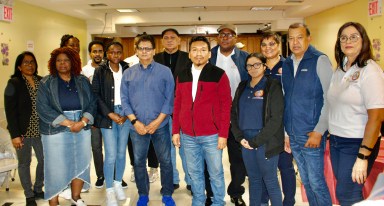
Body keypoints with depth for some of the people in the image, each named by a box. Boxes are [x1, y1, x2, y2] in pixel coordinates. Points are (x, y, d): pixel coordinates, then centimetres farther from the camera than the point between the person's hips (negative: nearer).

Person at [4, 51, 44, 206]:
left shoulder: (42, 81, 4)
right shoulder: (14, 84, -7)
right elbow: (10, 111, -10)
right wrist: (15, 135, -14)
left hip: (41, 130, 4)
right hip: (23, 132, -4)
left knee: (44, 160, 9)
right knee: (24, 163, 9)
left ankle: (38, 190, 31)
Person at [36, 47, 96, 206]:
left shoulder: (83, 81, 8)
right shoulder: (46, 83, 0)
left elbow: (92, 104, 4)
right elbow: (43, 108, -9)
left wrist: (82, 122, -13)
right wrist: (68, 123, -15)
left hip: (82, 130, 3)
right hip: (55, 132, -2)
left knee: (80, 164, 9)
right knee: (56, 167, 1)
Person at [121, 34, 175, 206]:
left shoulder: (165, 71, 0)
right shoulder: (128, 73, 6)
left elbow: (169, 99, -4)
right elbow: (124, 100, 3)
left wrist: (157, 121, -12)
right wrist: (135, 121, -9)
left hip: (160, 125, -1)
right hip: (137, 127, 2)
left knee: (165, 161, 6)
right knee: (139, 162, 11)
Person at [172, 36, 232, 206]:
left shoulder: (219, 74, -4)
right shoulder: (182, 76, 8)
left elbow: (225, 106, -6)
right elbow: (177, 105, 11)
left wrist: (223, 134, -10)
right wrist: (175, 131, 7)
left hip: (212, 136, -3)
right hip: (188, 136, 3)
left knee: (216, 173, 9)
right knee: (194, 173, 15)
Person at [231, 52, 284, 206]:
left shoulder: (273, 86, -5)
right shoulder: (242, 87, 11)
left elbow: (276, 119, -12)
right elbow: (234, 113, 10)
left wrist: (256, 141, -14)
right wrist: (240, 137, -4)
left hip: (266, 142, -5)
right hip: (246, 141, 5)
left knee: (270, 181, 2)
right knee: (253, 179, 14)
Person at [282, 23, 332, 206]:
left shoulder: (320, 60, -7)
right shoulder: (286, 64, 9)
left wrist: (319, 132, -15)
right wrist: (285, 131, 10)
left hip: (312, 134, -5)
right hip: (293, 135, 6)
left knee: (316, 182, 1)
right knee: (306, 181, 16)